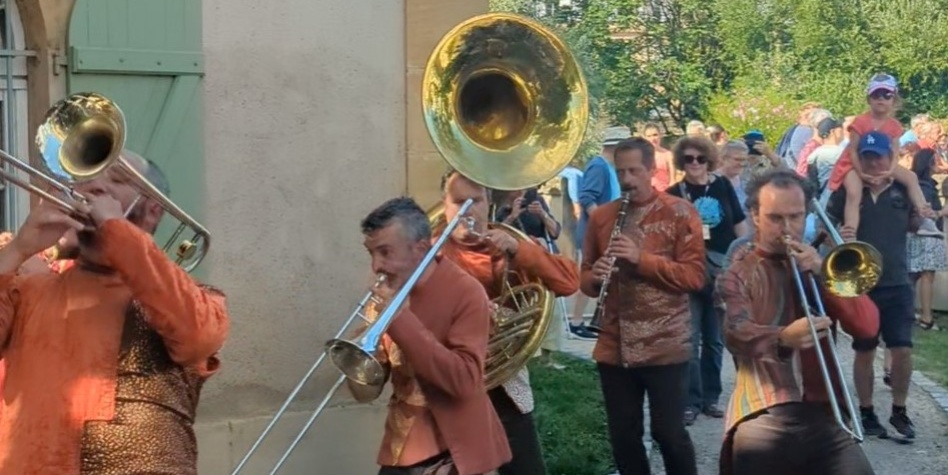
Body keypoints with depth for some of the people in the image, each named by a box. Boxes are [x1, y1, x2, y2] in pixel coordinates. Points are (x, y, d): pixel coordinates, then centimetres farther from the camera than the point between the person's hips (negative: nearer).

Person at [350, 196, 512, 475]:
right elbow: (366, 393, 3)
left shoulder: (465, 293, -13)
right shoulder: (387, 295, 2)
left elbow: (465, 381, -25)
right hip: (401, 451, 5)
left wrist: (401, 320, -24)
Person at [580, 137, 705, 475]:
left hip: (665, 347, -4)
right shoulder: (600, 216, 9)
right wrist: (594, 277, -10)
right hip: (614, 348, 4)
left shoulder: (679, 213, -4)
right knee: (622, 435, 10)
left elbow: (695, 276, -11)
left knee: (668, 432, 2)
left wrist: (642, 258, -21)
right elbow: (585, 276, 14)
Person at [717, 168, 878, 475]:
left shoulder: (820, 266, 18)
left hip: (823, 411, 1)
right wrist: (782, 338, -32)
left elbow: (868, 326, 5)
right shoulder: (738, 274, 8)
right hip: (764, 414, -1)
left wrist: (822, 273, -6)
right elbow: (737, 335, -11)